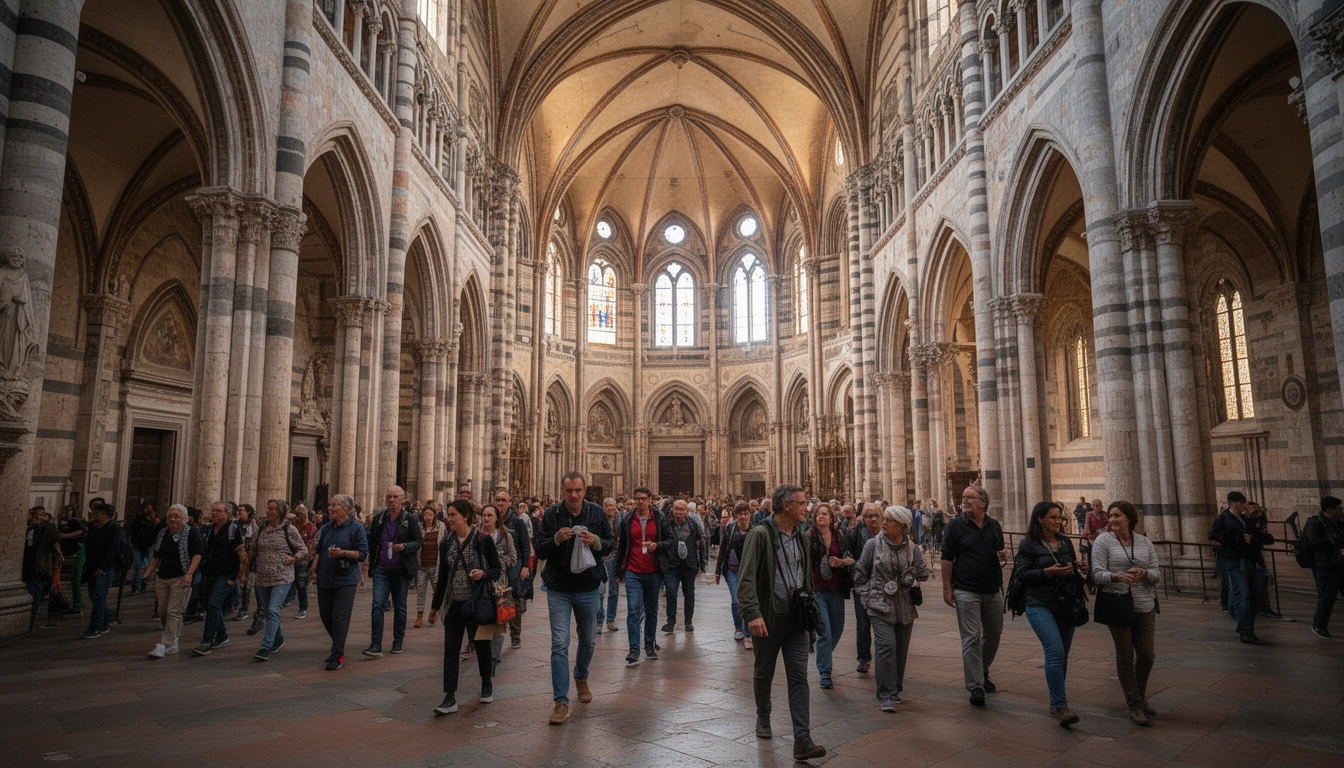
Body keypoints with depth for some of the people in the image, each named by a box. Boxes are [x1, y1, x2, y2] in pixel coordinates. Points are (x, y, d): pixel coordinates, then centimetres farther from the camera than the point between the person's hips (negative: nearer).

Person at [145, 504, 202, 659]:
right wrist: (147, 574, 12)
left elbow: (197, 554, -11)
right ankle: (173, 644, 20)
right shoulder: (162, 533, 13)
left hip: (180, 578, -6)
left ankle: (163, 645, -5)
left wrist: (189, 574, -22)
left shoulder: (192, 533, -5)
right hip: (162, 578, 6)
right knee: (163, 612, 8)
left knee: (173, 613, -8)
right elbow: (155, 556, 20)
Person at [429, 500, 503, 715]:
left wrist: (484, 573, -27)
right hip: (454, 603, 4)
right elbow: (442, 576, 11)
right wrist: (435, 606, 15)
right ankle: (450, 698, 3)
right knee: (450, 649, -2)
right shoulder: (447, 542, 3)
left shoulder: (483, 540, -10)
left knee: (481, 646, 10)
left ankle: (487, 685, 33)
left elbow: (498, 569, -5)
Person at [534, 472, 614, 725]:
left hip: (588, 588, 2)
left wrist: (596, 542, -18)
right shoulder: (551, 515, -6)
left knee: (588, 641, 17)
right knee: (559, 644, -6)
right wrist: (556, 540, -24)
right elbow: (540, 551, -4)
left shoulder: (597, 512, -2)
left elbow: (611, 544, 4)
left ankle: (581, 678, 45)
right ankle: (561, 702, 1)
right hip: (559, 589, -2)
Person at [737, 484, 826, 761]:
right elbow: (746, 578, -19)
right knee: (764, 673, 14)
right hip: (769, 619, -5)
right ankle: (763, 718, 38)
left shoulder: (800, 538, 9)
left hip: (796, 618, 5)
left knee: (799, 677, -1)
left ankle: (802, 740, -1)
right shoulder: (760, 535, -13)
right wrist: (753, 613, -27)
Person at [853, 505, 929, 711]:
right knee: (887, 647, -14)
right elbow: (860, 573, 6)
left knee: (901, 650, 8)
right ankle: (887, 696, -7)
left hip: (905, 608, 3)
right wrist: (866, 597, 2)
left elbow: (924, 574, 8)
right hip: (880, 607, -3)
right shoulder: (873, 544, -1)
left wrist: (911, 572, -9)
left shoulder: (913, 547, 4)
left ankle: (895, 690, 25)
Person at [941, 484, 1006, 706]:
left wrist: (1002, 556, -6)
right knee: (972, 638, -7)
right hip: (966, 591, -5)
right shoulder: (955, 525, -6)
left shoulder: (994, 526, 7)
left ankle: (982, 672, 38)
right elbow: (947, 558, -7)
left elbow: (999, 553, 19)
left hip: (992, 590, 5)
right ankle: (976, 687, -2)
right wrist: (947, 587, -11)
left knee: (993, 635, 16)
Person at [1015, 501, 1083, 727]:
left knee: (1062, 655, 11)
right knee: (1055, 651, -18)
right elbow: (1023, 574, -10)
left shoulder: (1065, 542, 12)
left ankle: (1056, 700, 26)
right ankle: (1060, 707, -16)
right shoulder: (1028, 544, -5)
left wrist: (1074, 569, -3)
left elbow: (1074, 569, 20)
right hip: (1040, 606, -6)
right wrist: (1048, 572, -21)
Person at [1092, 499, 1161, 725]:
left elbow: (1157, 575, 8)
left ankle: (1140, 695, 31)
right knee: (1125, 655, 2)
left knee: (1146, 654, 7)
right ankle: (1134, 704, 14)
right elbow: (1097, 574, -8)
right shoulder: (1103, 541, -2)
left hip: (1144, 605, 3)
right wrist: (1117, 576, -27)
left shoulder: (1144, 542, 8)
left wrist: (1144, 573, -14)